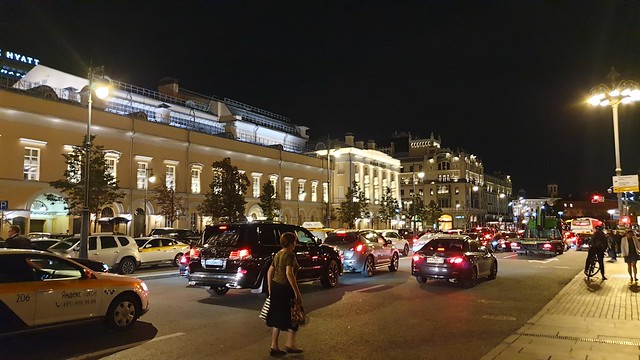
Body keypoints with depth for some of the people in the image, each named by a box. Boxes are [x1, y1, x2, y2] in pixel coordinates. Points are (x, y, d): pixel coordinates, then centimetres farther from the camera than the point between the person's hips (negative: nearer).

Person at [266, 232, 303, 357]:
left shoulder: (278, 254, 12)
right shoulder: (290, 255, -14)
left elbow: (270, 271, 16)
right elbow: (289, 273, -25)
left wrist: (270, 288, 22)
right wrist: (297, 292, -23)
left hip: (275, 286, 8)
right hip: (285, 288, -8)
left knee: (277, 318, 14)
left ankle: (274, 347, 18)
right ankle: (290, 344, 15)